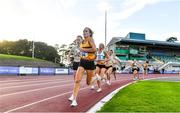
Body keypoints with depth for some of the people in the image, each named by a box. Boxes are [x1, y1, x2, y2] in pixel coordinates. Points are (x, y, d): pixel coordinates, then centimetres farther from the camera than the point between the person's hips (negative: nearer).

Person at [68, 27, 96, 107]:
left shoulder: (90, 39, -10)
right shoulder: (82, 41, 10)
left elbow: (94, 49, -26)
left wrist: (83, 49, -19)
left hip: (90, 62, -5)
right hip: (82, 62, 5)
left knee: (88, 83, 10)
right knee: (77, 80, -12)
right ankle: (74, 99, -3)